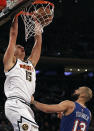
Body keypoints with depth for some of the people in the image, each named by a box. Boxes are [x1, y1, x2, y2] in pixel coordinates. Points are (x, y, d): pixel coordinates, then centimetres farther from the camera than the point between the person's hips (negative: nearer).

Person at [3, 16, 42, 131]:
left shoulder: (31, 63, 27)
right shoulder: (10, 61, 10)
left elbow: (38, 42, 28)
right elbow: (13, 35, 7)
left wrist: (37, 23, 30)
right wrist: (16, 17, 11)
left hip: (25, 106, 8)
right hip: (15, 104, -8)